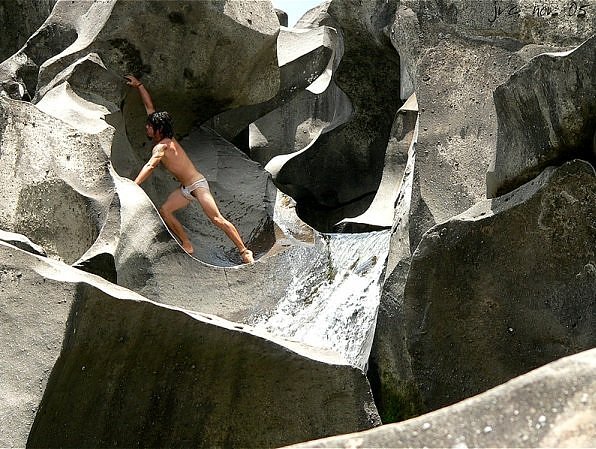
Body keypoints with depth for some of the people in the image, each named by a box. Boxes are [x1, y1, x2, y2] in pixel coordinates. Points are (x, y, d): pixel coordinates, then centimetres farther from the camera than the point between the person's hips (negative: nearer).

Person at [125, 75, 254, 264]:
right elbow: (149, 106, 11)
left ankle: (245, 252, -11)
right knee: (164, 210, 1)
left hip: (197, 185, -10)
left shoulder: (162, 146, -19)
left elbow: (149, 166, -35)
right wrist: (138, 85, 14)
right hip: (185, 189, 10)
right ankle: (187, 245, 4)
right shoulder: (162, 139, 5)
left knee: (217, 219, -13)